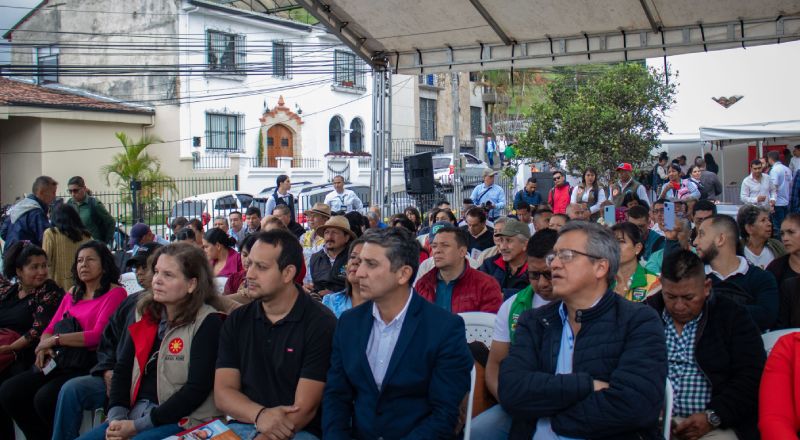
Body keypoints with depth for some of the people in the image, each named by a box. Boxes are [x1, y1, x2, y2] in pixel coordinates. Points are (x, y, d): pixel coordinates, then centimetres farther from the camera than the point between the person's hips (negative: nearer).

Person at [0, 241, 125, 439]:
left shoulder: (115, 293, -2)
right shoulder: (72, 296, 22)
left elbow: (98, 335, -12)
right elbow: (49, 330, 20)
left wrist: (57, 339, -9)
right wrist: (44, 346, -4)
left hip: (89, 364, -7)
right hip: (60, 362, 7)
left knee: (45, 398, -28)